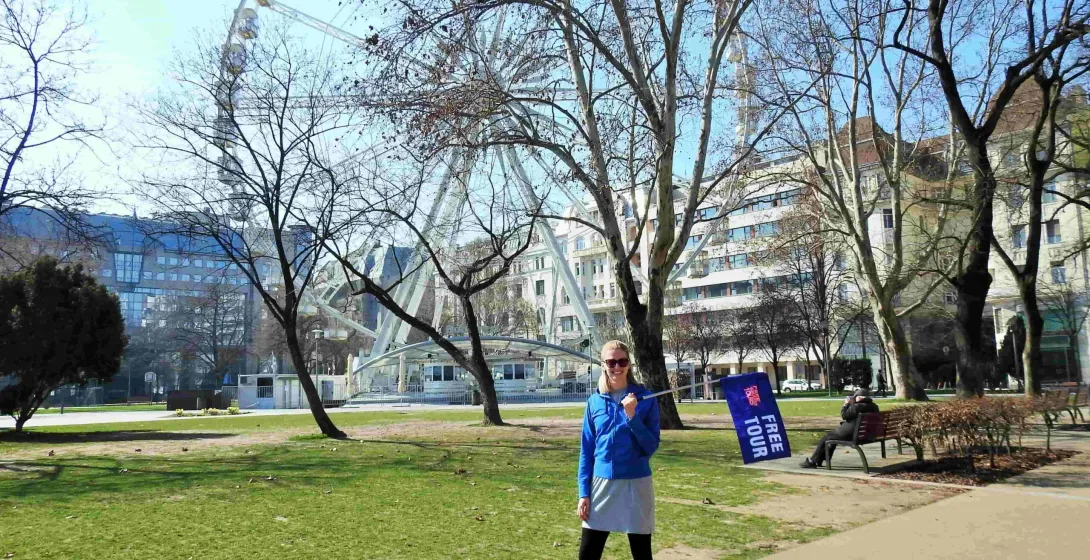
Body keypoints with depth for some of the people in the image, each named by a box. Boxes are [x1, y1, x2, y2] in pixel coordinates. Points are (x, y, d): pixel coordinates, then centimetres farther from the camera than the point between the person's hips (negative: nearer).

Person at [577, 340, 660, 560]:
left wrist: (632, 416, -20)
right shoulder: (594, 401, 2)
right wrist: (583, 492, 0)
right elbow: (586, 450, 5)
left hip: (636, 484, -1)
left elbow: (651, 447, -8)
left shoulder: (645, 399, -3)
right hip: (602, 483, 2)